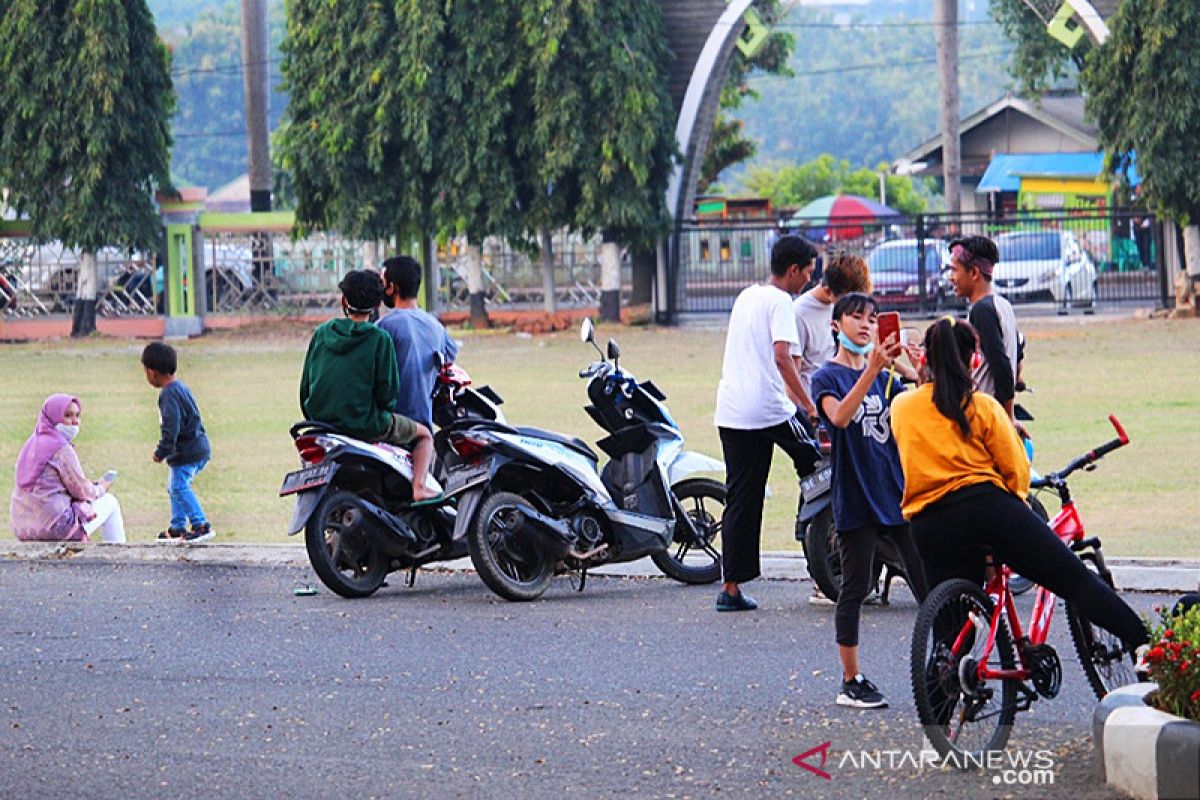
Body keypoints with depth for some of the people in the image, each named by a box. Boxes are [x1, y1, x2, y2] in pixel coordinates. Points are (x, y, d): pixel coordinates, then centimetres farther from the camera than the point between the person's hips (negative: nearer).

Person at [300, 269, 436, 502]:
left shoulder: (321, 333, 4)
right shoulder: (379, 338, -9)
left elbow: (306, 385, 7)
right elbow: (387, 391, -11)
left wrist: (314, 420, 20)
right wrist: (384, 415, 10)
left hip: (322, 421, 5)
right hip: (365, 425, -5)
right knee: (424, 434, 17)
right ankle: (418, 488, -3)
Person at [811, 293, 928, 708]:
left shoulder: (885, 377, 15)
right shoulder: (828, 376, -2)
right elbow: (840, 416, -23)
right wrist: (872, 369, -33)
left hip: (899, 492, 5)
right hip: (856, 498, -5)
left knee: (929, 584, 2)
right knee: (854, 588, -1)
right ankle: (851, 681, 6)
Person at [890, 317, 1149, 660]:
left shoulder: (900, 407, 13)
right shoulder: (982, 405, 4)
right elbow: (1017, 471, 3)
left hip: (930, 527, 2)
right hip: (987, 505, -2)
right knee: (1077, 580, 0)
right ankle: (1144, 647, -9)